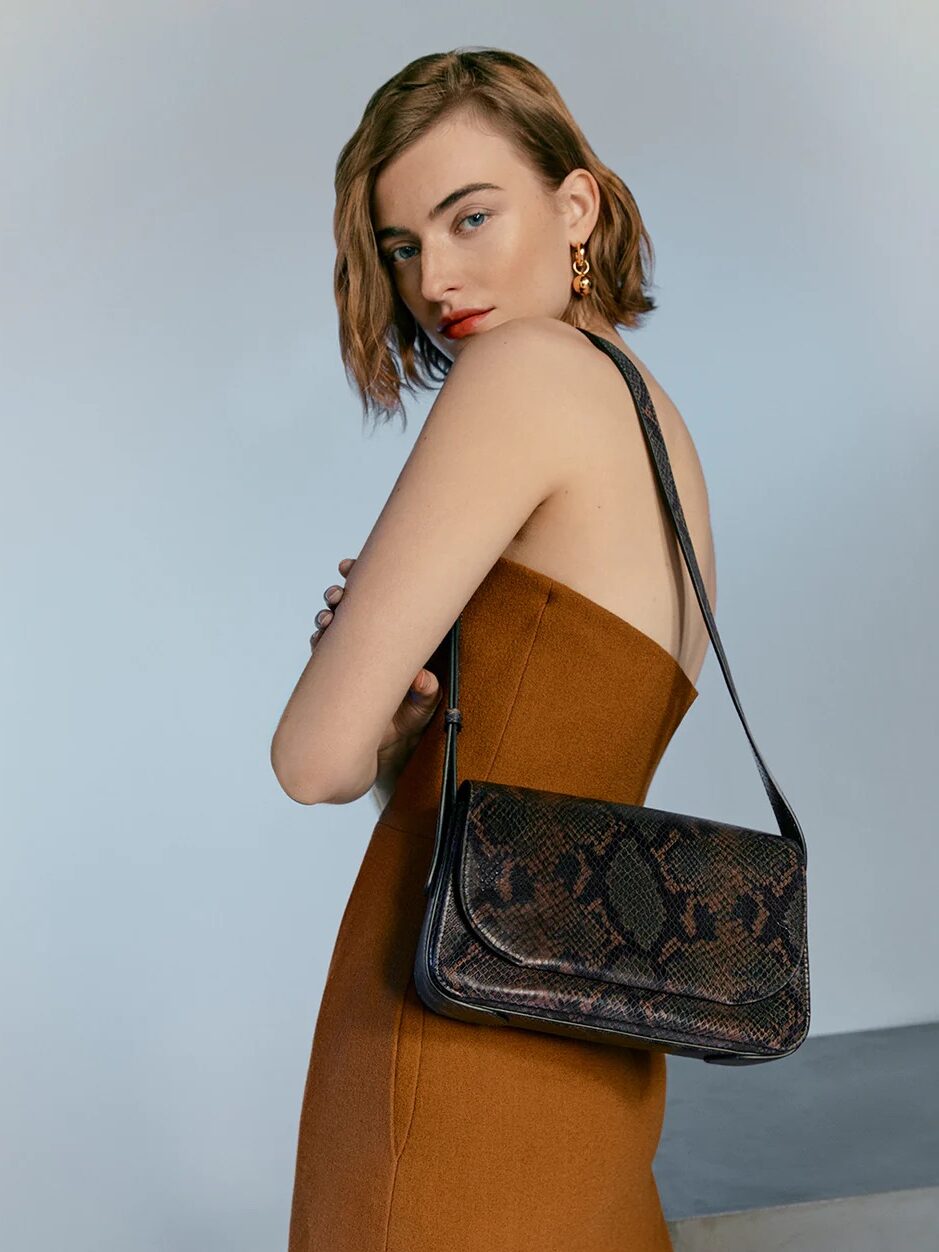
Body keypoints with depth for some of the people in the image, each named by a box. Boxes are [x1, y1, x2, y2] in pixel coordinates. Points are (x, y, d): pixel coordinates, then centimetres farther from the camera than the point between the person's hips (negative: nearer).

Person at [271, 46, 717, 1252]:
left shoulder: (527, 366, -12)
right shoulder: (665, 447, 14)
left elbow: (317, 755, -14)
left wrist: (384, 727, 7)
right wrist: (406, 704, -5)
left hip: (460, 1043, -8)